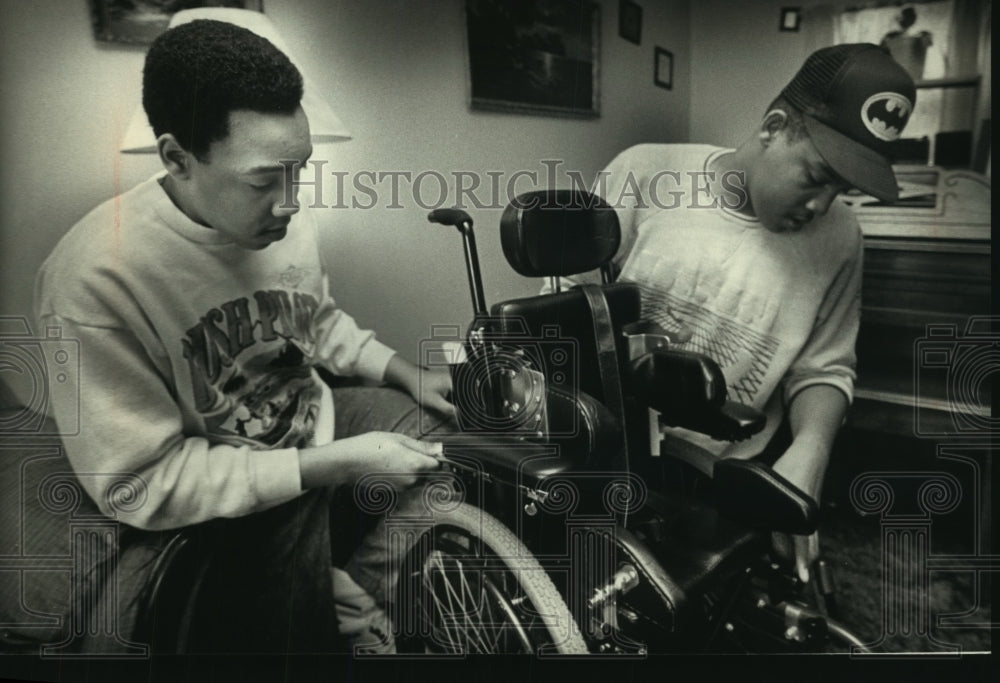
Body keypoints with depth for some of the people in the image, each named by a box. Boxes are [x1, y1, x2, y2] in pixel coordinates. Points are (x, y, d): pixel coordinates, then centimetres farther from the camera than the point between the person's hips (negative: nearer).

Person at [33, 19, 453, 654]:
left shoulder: (288, 220, -8)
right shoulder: (95, 279, -27)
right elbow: (141, 483, -24)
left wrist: (409, 374, -3)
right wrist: (337, 463, -27)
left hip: (313, 424, 7)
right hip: (220, 502, -6)